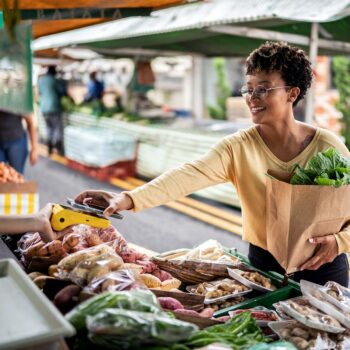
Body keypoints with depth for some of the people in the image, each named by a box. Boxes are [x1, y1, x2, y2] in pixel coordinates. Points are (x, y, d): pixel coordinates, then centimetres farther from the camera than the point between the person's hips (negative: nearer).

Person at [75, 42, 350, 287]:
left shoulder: (328, 146, -10)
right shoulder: (238, 147, -12)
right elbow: (189, 175, -28)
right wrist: (130, 199, -43)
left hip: (323, 268, 0)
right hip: (263, 264, 0)